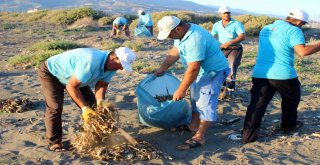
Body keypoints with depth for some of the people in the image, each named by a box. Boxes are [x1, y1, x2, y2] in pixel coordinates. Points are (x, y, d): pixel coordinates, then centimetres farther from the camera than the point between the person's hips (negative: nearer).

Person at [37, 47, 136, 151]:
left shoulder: (111, 65, -15)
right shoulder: (91, 62, -43)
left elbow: (101, 85, -15)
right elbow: (71, 86, -36)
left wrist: (100, 101, -34)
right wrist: (84, 108, -35)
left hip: (73, 76, 8)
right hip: (50, 72, -8)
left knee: (90, 102, 2)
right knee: (55, 107, -18)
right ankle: (54, 142, -4)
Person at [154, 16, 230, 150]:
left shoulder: (194, 40, -34)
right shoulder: (183, 32, -3)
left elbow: (193, 69, -32)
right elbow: (175, 51, 10)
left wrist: (181, 90, -24)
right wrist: (163, 68, 6)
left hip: (213, 71, -10)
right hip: (201, 69, 10)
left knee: (205, 103, -10)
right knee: (196, 98, 19)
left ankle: (199, 137, -6)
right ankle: (194, 125, 34)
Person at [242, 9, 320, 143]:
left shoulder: (266, 28, 17)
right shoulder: (293, 30, -7)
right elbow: (302, 52, -20)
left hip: (260, 73, 5)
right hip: (283, 74, -5)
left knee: (257, 104, 2)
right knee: (291, 99, 22)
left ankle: (248, 135, -4)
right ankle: (289, 125, 37)